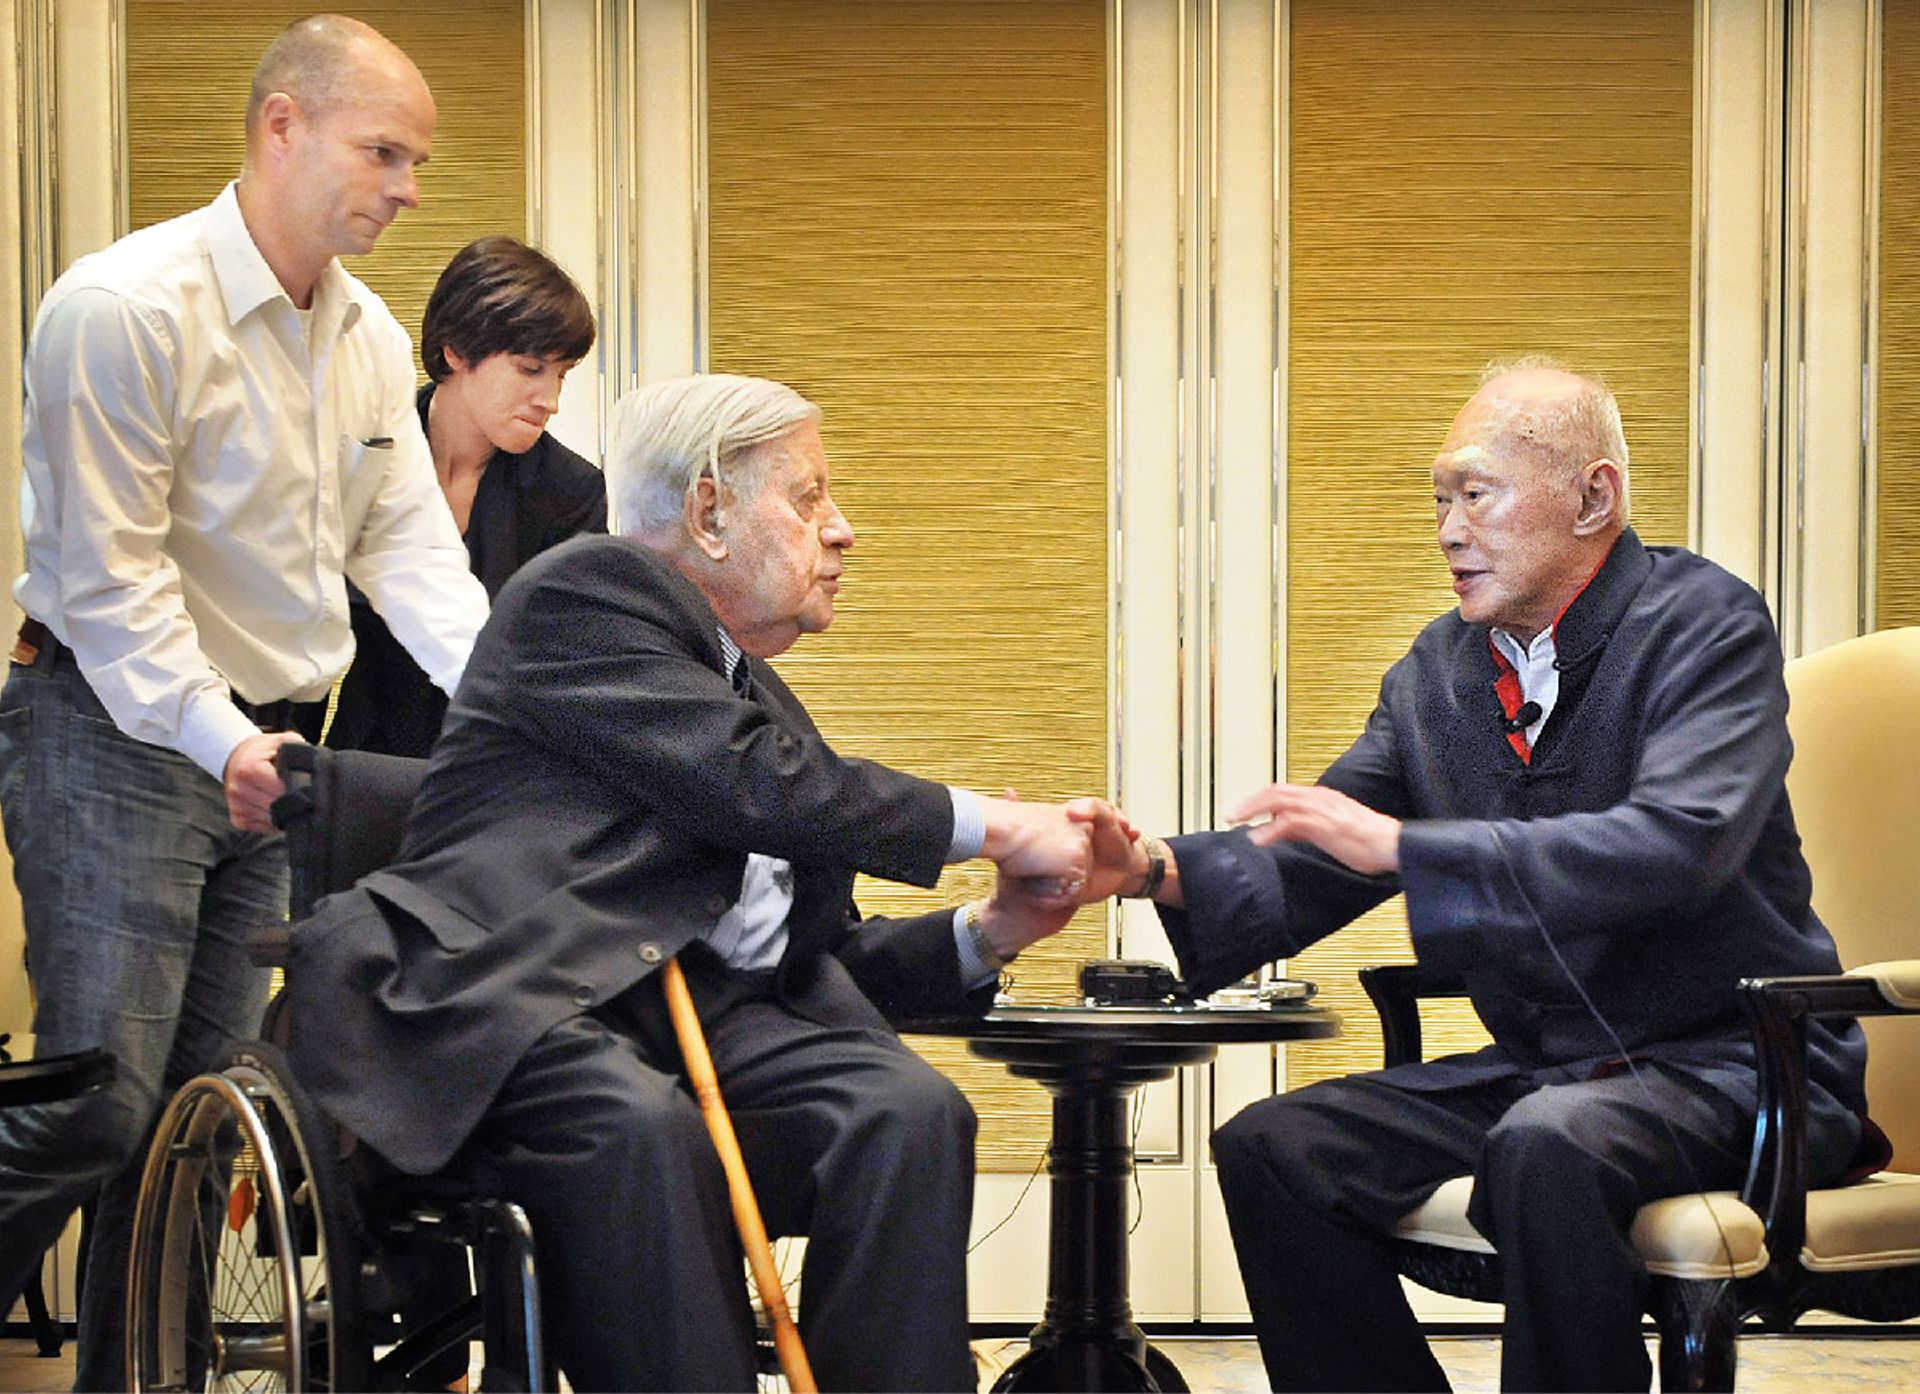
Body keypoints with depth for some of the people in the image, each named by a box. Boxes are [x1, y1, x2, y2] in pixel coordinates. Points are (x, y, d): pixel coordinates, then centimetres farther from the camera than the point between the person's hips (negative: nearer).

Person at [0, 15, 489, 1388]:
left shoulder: (370, 336, 9)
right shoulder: (126, 306, -16)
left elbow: (411, 547, 7)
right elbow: (112, 568, -17)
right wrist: (217, 739, -23)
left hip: (271, 744, 8)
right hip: (118, 731, -7)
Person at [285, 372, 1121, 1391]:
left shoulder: (760, 696, 30)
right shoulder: (591, 586, 5)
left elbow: (820, 952, 29)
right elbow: (752, 783, -10)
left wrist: (988, 932, 12)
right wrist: (992, 827, -3)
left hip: (707, 1010, 7)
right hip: (522, 1000, -7)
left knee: (910, 1111, -23)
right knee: (641, 1127, -39)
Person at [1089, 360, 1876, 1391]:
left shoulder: (1708, 627, -10)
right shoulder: (1437, 673, 9)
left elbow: (1679, 844, -27)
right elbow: (1314, 867, 6)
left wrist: (1402, 845, -30)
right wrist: (1159, 871, -15)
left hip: (1726, 1063, -7)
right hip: (1537, 1067, 7)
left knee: (1546, 1146, -36)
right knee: (1269, 1149, -9)